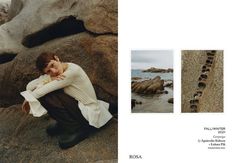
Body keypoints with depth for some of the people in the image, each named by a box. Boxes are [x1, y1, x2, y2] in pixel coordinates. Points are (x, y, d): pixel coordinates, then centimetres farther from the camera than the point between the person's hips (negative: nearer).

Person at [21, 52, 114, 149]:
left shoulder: (73, 70, -24)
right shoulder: (52, 75, -1)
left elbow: (46, 89, -25)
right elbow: (29, 86, -8)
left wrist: (28, 99, -11)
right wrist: (48, 80, -25)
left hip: (89, 115, -8)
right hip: (77, 105, 8)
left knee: (48, 97, -21)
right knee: (44, 94, -4)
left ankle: (77, 129, -8)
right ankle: (63, 124, 11)